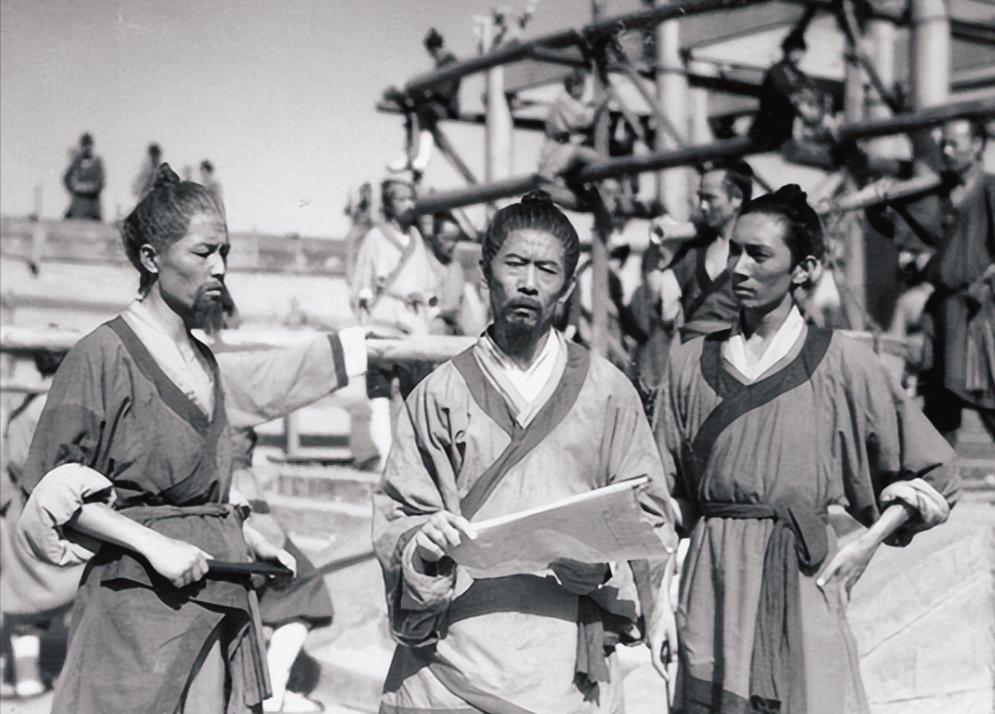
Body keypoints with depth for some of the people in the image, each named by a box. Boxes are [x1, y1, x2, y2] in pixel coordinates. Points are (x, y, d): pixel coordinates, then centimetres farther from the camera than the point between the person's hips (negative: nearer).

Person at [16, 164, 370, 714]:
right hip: (139, 600, -7)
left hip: (220, 598, 7)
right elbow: (53, 488, -9)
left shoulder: (205, 363, 15)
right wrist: (153, 544, -16)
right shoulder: (103, 354, -7)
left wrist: (244, 537, 11)